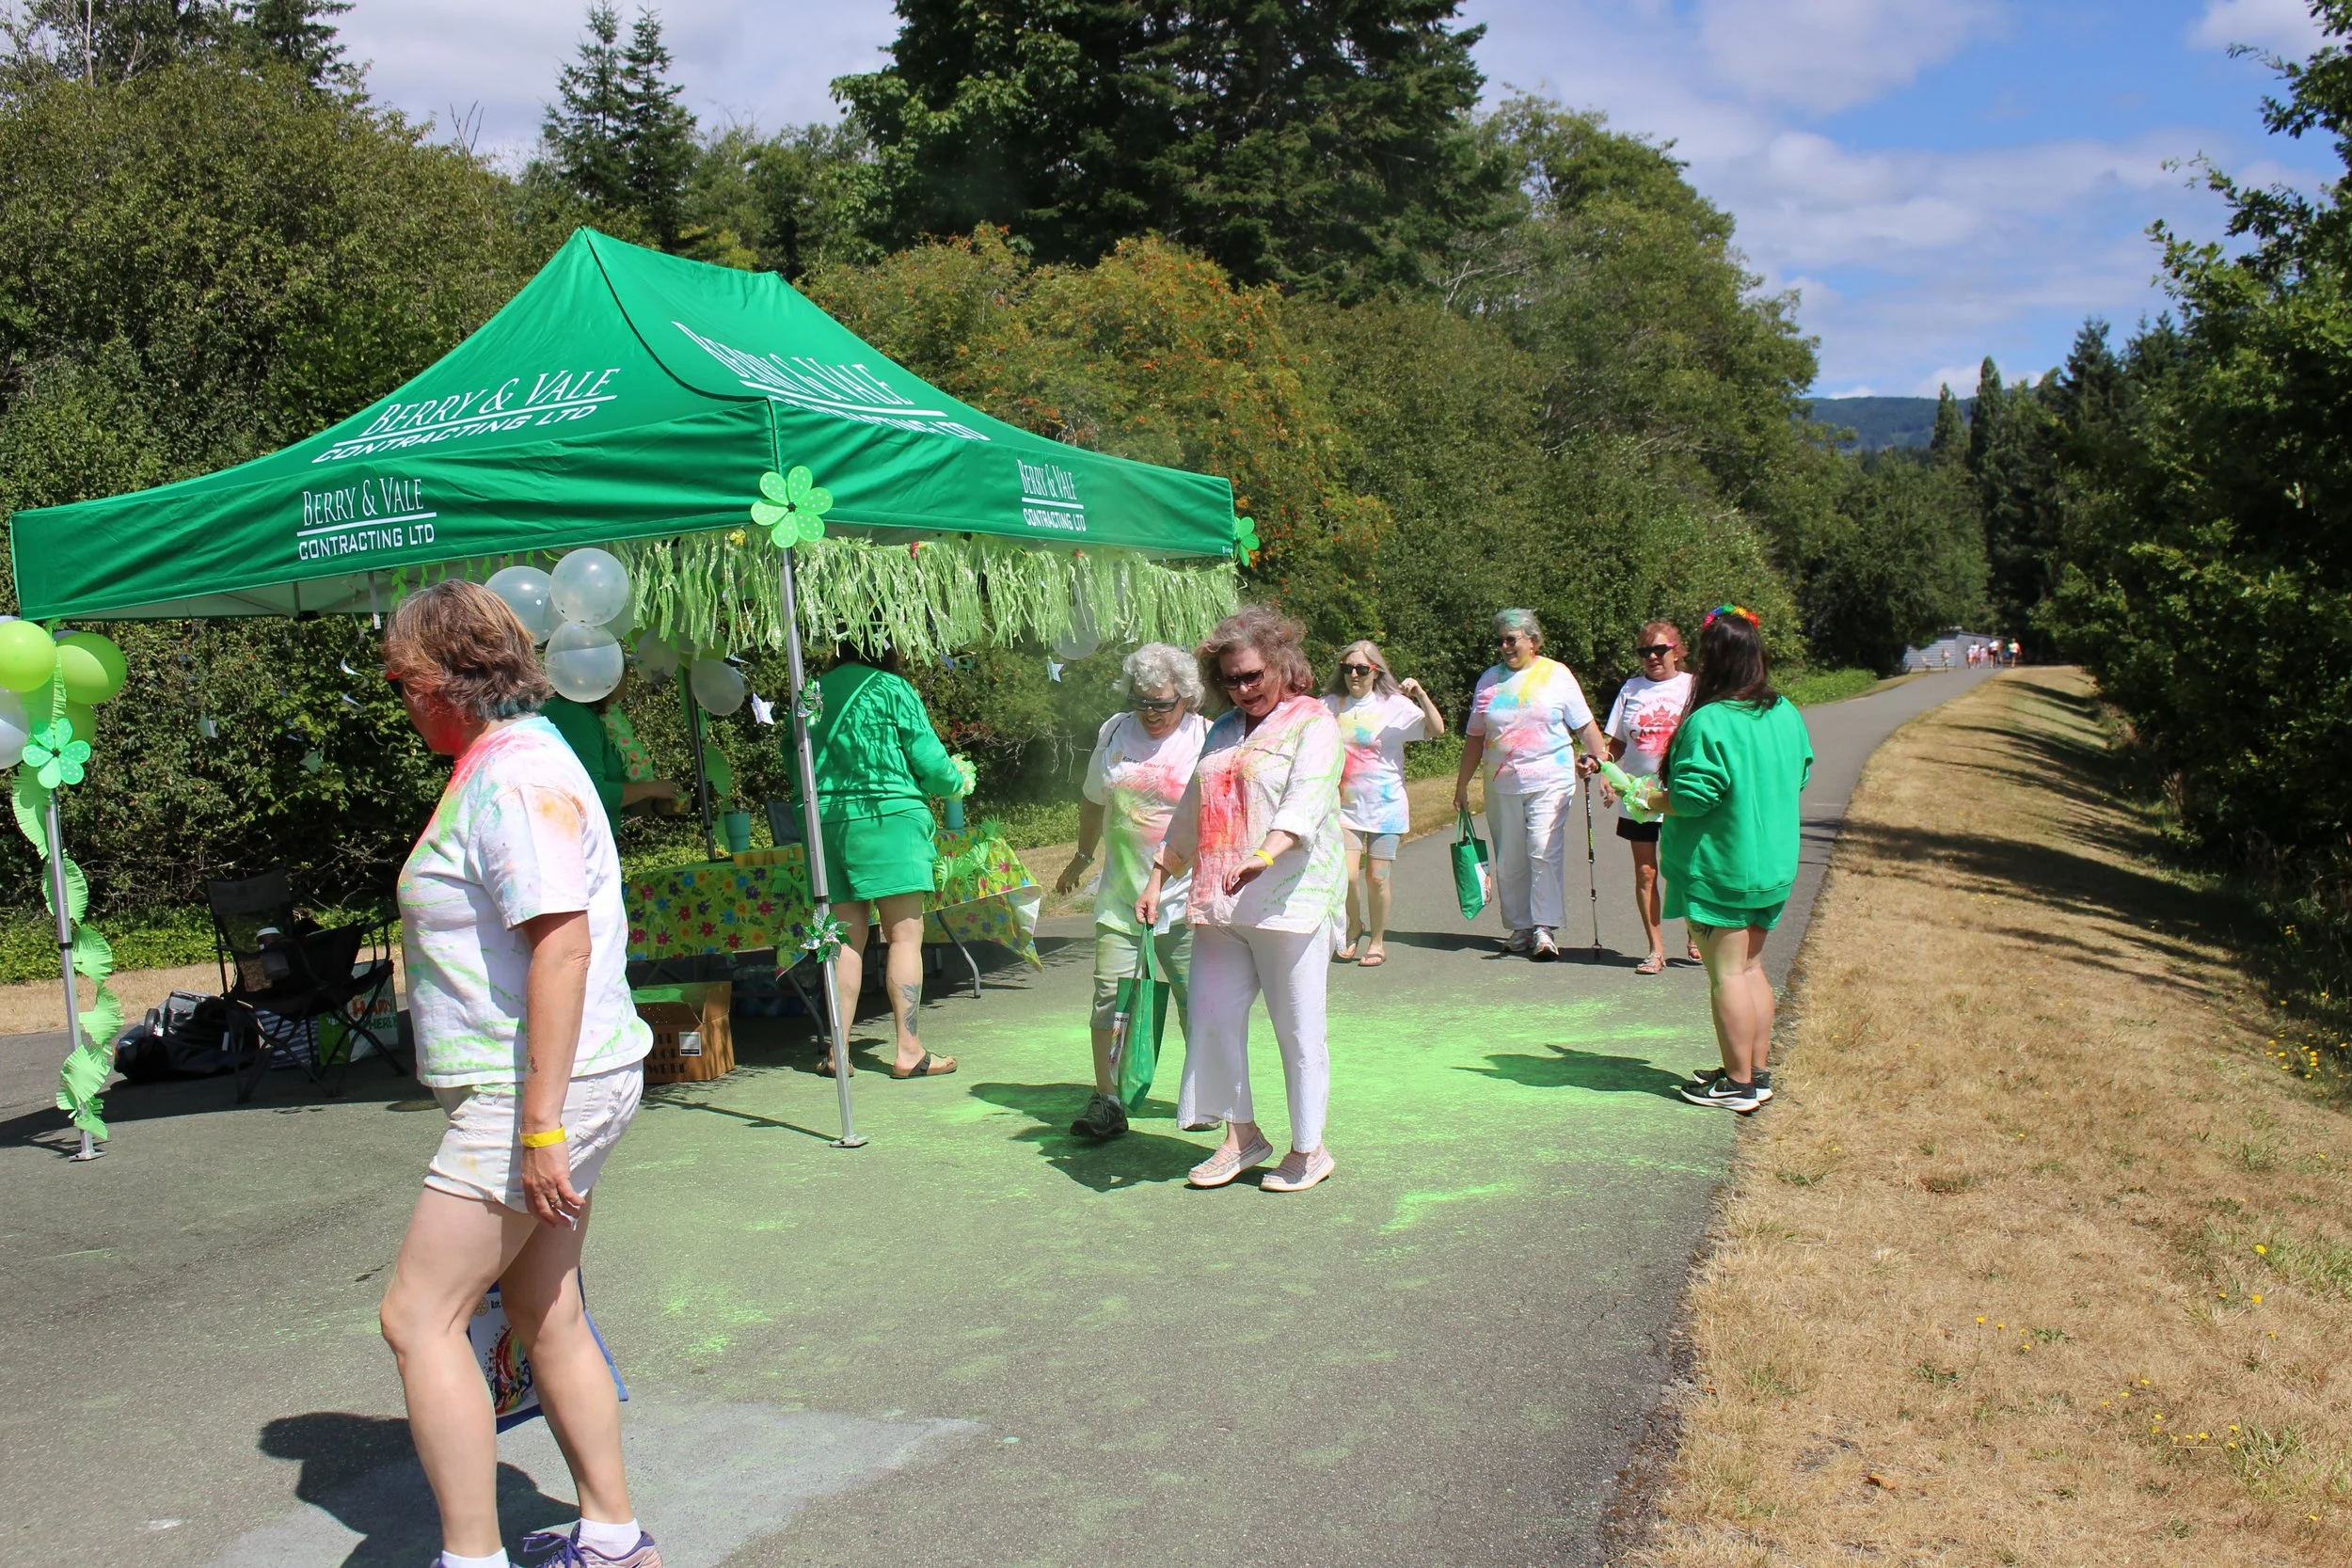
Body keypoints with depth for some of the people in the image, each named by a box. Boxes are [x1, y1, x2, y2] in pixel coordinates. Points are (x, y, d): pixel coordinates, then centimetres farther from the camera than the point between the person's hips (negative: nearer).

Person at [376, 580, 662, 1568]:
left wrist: (540, 1124, -27)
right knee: (546, 1317, 16)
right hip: (535, 1090, 11)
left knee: (418, 1316, -6)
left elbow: (562, 943, -26)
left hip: (540, 1090, -11)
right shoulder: (507, 760, 15)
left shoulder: (514, 777, -18)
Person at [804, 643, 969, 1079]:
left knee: (848, 938, 10)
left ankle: (838, 1050, 10)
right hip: (886, 819, -5)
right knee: (905, 933, -2)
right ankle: (909, 1051, -3)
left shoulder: (813, 694, 12)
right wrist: (955, 783, 16)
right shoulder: (892, 689, -3)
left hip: (825, 822, 5)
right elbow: (929, 760, -3)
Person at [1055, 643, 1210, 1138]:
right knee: (1111, 995, -3)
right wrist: (1082, 857, 29)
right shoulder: (1115, 732, 7)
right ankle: (1107, 1101, 2)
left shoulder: (1208, 740, -5)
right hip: (1121, 895, 3)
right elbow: (1094, 801, 22)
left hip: (1185, 899, -3)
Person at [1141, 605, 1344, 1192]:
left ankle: (1308, 1148, 13)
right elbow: (1190, 813, 26)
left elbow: (1306, 801, -20)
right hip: (1218, 903, 7)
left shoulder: (1312, 722, -3)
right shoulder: (1223, 731, 19)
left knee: (1298, 1028, 0)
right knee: (1213, 1018, 5)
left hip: (1290, 900, -7)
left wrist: (1265, 855, -36)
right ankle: (1241, 1135, 20)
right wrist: (1159, 876, 20)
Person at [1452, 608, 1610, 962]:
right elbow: (1475, 737, 16)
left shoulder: (1556, 675, 3)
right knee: (1509, 862, 5)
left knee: (1545, 852, -13)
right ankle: (1520, 928, 15)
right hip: (1502, 786, 4)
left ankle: (1544, 929, -12)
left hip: (1550, 782, -3)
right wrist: (1462, 785, 16)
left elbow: (1586, 727, 4)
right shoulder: (1489, 680, 12)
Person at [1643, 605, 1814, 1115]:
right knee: (1751, 966, 18)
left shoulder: (1708, 723, -21)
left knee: (1726, 974, 2)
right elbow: (1798, 778, 13)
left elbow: (1692, 798, -23)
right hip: (1773, 863, 8)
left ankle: (1739, 1083, 9)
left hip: (1719, 867, -8)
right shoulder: (1786, 714, 3)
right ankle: (1759, 1071, 25)